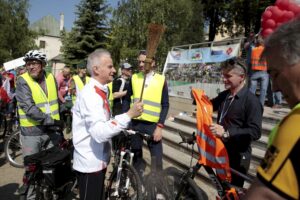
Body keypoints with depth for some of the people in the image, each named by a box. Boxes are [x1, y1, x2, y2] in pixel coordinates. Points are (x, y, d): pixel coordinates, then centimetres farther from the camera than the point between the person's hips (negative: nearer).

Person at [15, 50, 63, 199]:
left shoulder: (51, 78, 4)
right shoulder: (22, 81, -11)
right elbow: (29, 108, -22)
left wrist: (59, 122, 16)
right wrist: (51, 120, -27)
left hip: (53, 129, 5)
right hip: (32, 132, -4)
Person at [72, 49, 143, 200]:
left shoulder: (99, 91, 7)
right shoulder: (90, 94, -24)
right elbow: (100, 132, -36)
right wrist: (129, 115, -35)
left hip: (98, 160, 9)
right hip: (90, 162, -9)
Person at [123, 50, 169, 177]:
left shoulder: (161, 80, -1)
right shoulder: (134, 78, 4)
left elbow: (165, 105, -1)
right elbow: (127, 100, 10)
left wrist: (160, 126, -8)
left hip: (153, 125, -2)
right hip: (135, 124, 2)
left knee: (157, 160, 2)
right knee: (136, 157, 14)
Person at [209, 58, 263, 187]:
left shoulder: (251, 101, -19)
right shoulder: (224, 95, 3)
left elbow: (255, 132, -25)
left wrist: (226, 133, -33)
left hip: (238, 156, -6)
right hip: (221, 150, 7)